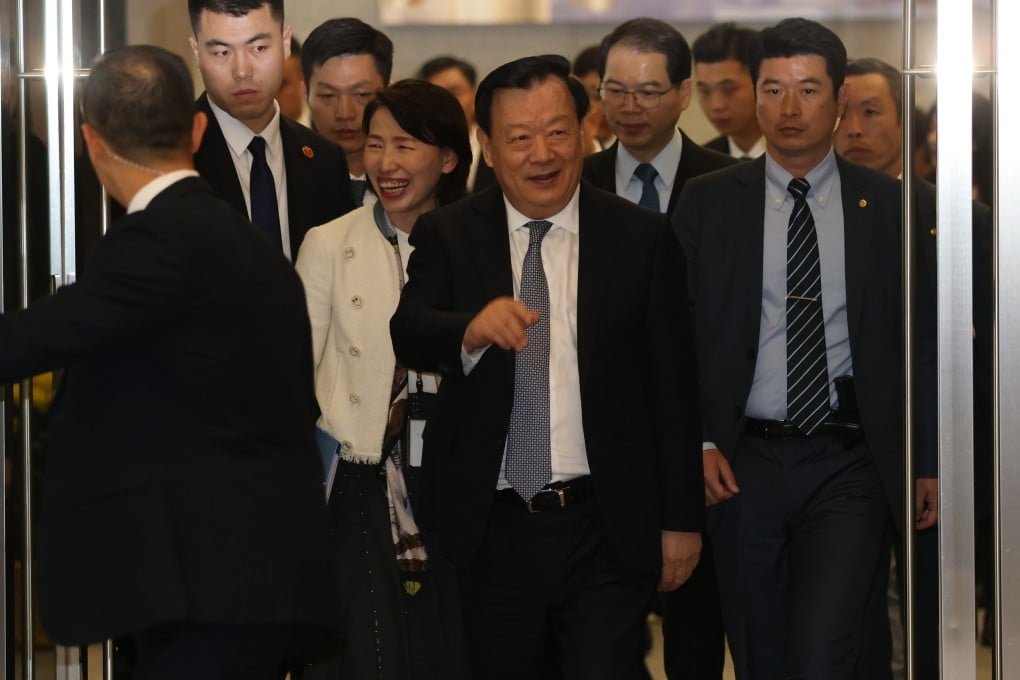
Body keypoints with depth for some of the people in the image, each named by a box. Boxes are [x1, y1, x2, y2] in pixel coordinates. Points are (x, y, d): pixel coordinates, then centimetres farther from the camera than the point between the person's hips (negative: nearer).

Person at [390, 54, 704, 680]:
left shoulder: (642, 239, 1)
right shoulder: (448, 236, 4)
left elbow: (674, 387, 3)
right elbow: (408, 335, -13)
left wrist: (681, 518, 2)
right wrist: (472, 329, -35)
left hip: (606, 531, -1)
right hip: (494, 529, 2)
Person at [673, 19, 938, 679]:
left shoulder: (888, 205, 4)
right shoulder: (707, 202, 5)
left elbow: (921, 339, 6)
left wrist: (932, 463, 4)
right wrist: (696, 442, -6)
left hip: (848, 465, -2)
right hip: (744, 463, 2)